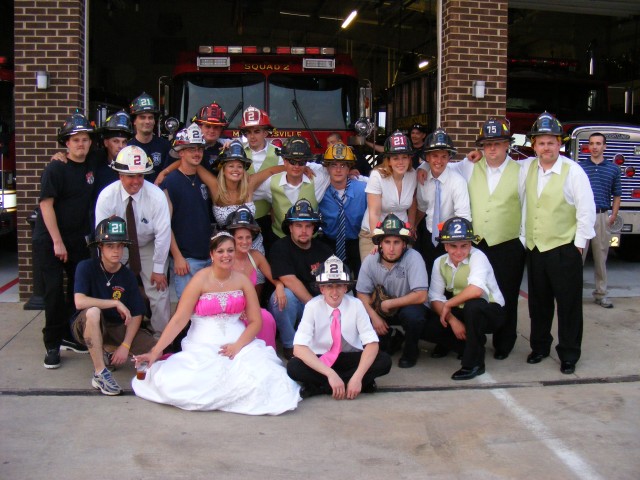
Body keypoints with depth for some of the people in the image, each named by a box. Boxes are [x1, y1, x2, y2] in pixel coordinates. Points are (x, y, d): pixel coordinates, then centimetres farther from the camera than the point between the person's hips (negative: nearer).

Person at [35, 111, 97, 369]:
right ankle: (52, 345, 3)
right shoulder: (56, 168, -11)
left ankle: (68, 336, 24)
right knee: (54, 290, -6)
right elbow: (46, 204, -15)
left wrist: (91, 235, 8)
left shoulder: (91, 166, 5)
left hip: (78, 240, 6)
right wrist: (57, 242, -17)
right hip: (49, 240, -6)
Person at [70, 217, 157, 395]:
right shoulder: (86, 267, -14)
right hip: (86, 327, -3)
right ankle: (99, 373, -31)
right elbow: (80, 301, -30)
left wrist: (125, 345, -19)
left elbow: (136, 315, -6)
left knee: (154, 349, -18)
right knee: (93, 311, -39)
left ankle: (112, 352, 12)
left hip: (116, 327, 4)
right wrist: (116, 303, -26)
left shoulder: (128, 276, -4)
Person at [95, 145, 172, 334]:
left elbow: (163, 233, -20)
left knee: (159, 292, -4)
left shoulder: (156, 196, -25)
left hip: (149, 247, -1)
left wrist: (158, 269, -16)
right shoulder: (107, 196, -22)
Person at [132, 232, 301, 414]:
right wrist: (155, 352, -15)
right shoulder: (200, 280, -5)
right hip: (203, 345, -2)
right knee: (172, 384, -27)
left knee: (262, 377, -26)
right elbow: (179, 320, -8)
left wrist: (238, 345, -14)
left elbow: (255, 321, 3)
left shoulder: (242, 280, 5)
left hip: (239, 342, 3)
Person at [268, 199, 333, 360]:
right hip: (286, 307, -3)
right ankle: (289, 345, -15)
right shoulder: (280, 248, -9)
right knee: (285, 294, -37)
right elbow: (290, 281, -20)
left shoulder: (323, 250, 5)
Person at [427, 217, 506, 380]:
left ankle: (474, 363, -21)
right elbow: (435, 298, -7)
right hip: (461, 313, 6)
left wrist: (448, 305, -25)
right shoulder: (440, 263, -3)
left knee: (473, 305, -38)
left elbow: (476, 290, -38)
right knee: (429, 327, -17)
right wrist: (452, 320, -23)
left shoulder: (477, 257, -21)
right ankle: (473, 345, 6)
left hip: (489, 311, -5)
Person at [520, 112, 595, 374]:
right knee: (538, 303, 16)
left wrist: (579, 244, -8)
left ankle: (569, 355, 17)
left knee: (569, 304, 4)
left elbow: (587, 210, -9)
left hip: (564, 249, -5)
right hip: (534, 249, 5)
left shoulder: (573, 171, -10)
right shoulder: (526, 167, 4)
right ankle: (539, 346, 32)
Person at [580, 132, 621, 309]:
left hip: (602, 216, 2)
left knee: (601, 256, 8)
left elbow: (616, 195, 12)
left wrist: (614, 215, 2)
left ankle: (601, 293, 15)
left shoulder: (613, 169, 9)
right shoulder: (579, 167, 4)